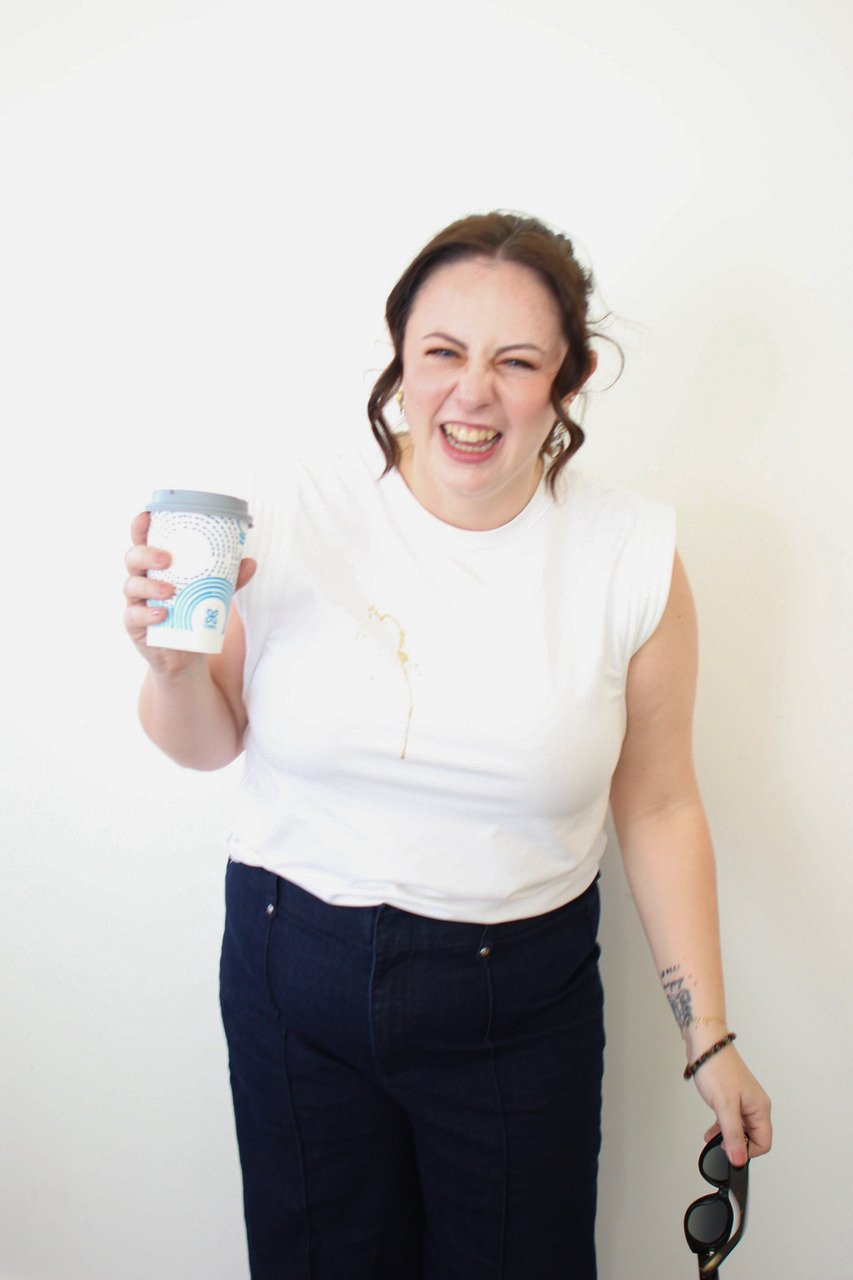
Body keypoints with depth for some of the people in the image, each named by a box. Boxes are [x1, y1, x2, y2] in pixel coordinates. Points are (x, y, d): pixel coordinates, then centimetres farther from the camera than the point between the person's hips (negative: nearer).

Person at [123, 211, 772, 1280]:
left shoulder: (633, 558, -10)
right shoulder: (302, 505, -11)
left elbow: (658, 806, -2)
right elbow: (208, 743, 0)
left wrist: (708, 1036, 2)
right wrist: (172, 661, -22)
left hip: (523, 997, 0)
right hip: (293, 969, 1)